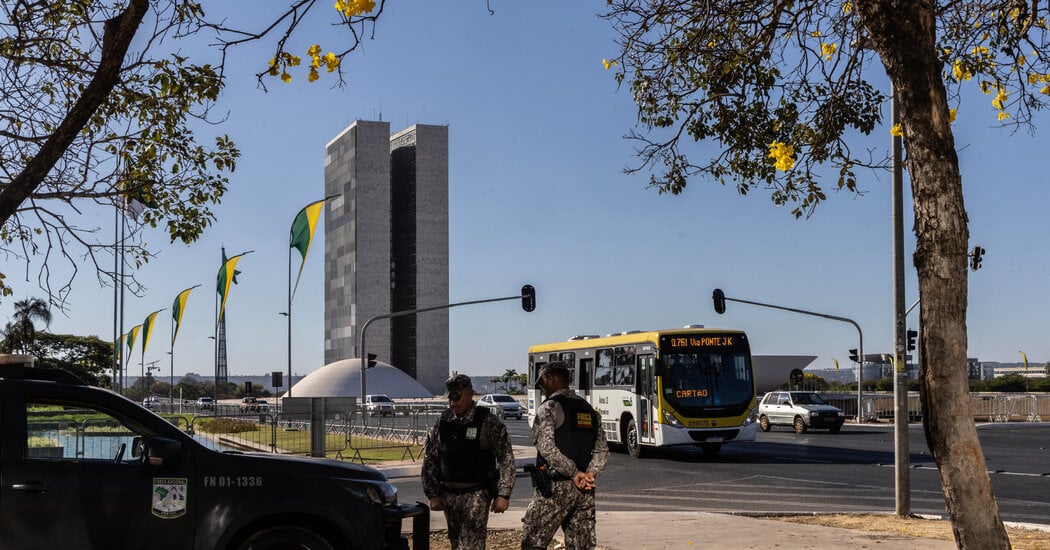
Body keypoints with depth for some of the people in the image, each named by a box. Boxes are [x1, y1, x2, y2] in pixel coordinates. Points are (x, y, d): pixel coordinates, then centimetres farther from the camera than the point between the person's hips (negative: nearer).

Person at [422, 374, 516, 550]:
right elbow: (429, 459, 9)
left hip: (477, 494, -5)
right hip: (449, 494, 5)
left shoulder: (489, 422, -6)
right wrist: (433, 494, 4)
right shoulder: (442, 422, 5)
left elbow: (507, 460, -5)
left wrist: (503, 495, -10)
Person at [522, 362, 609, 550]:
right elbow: (602, 451, 9)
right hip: (585, 491, 6)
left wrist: (574, 473, -12)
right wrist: (590, 474, -4)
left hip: (555, 486, -6)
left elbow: (547, 448, -17)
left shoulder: (548, 408, -6)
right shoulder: (590, 410, 15)